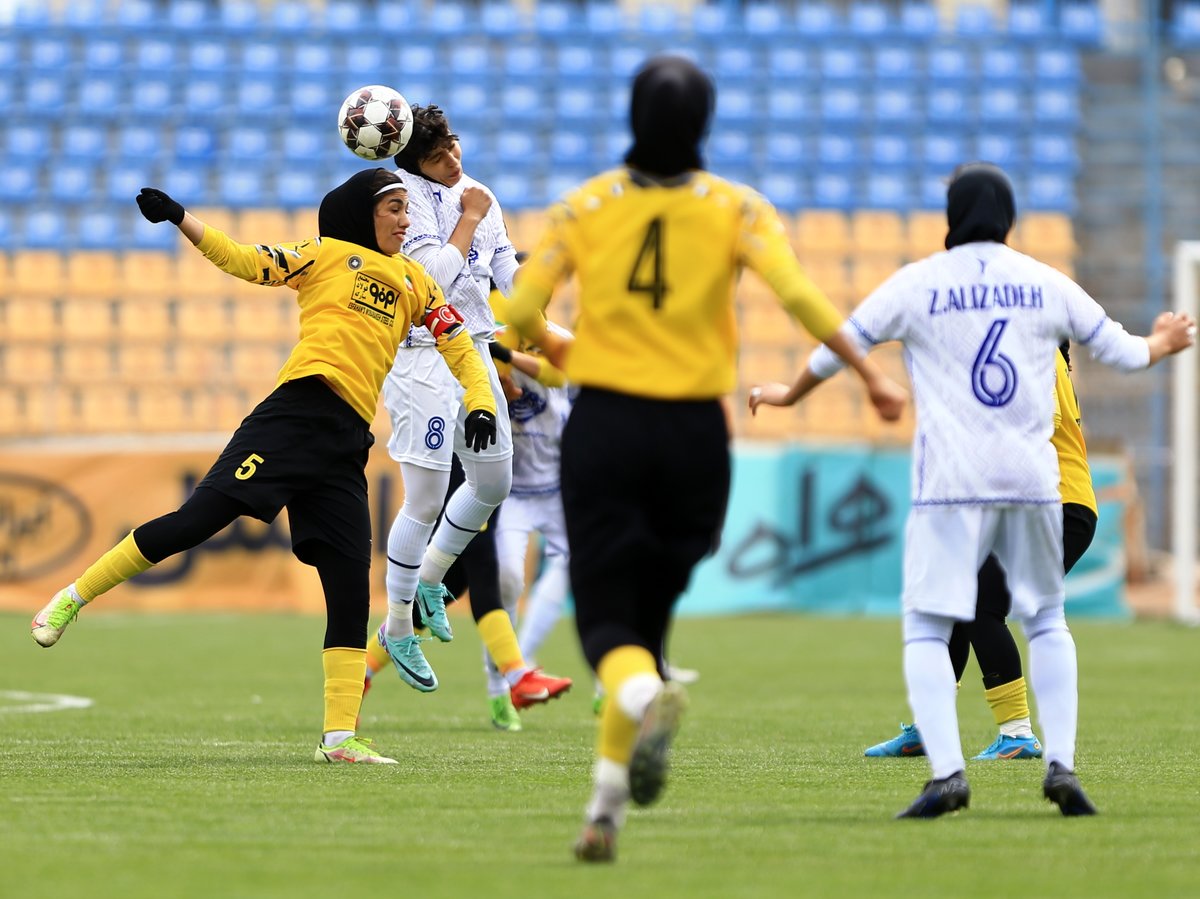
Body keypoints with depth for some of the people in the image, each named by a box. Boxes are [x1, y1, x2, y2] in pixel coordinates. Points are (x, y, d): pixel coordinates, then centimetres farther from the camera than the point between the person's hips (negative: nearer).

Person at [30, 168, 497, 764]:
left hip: (347, 443, 5)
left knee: (350, 582, -2)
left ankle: (340, 736, 0)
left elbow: (457, 342, 23)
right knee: (200, 517, -15)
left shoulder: (415, 283, 23)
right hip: (297, 413, -5)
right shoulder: (327, 255, 10)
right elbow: (245, 262, 1)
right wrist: (179, 220, -12)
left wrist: (479, 401, 5)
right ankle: (73, 597, -1)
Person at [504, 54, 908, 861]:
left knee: (606, 620, 1)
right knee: (649, 615, 14)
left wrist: (555, 347, 19)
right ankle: (606, 813, 12)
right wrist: (870, 373, -8)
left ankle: (649, 699, -36)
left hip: (603, 429, -1)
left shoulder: (587, 206, 0)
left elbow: (520, 312, -3)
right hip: (694, 433, 1)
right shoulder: (736, 209, -2)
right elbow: (798, 294, -15)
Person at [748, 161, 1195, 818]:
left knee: (926, 629, 1)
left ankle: (946, 771, -16)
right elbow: (1122, 351, 16)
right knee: (1046, 622, 17)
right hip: (1033, 480, 3)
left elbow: (840, 346, 6)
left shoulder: (917, 283, 1)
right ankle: (1061, 764, 4)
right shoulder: (1048, 284, 8)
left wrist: (788, 395, 25)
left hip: (951, 486, -3)